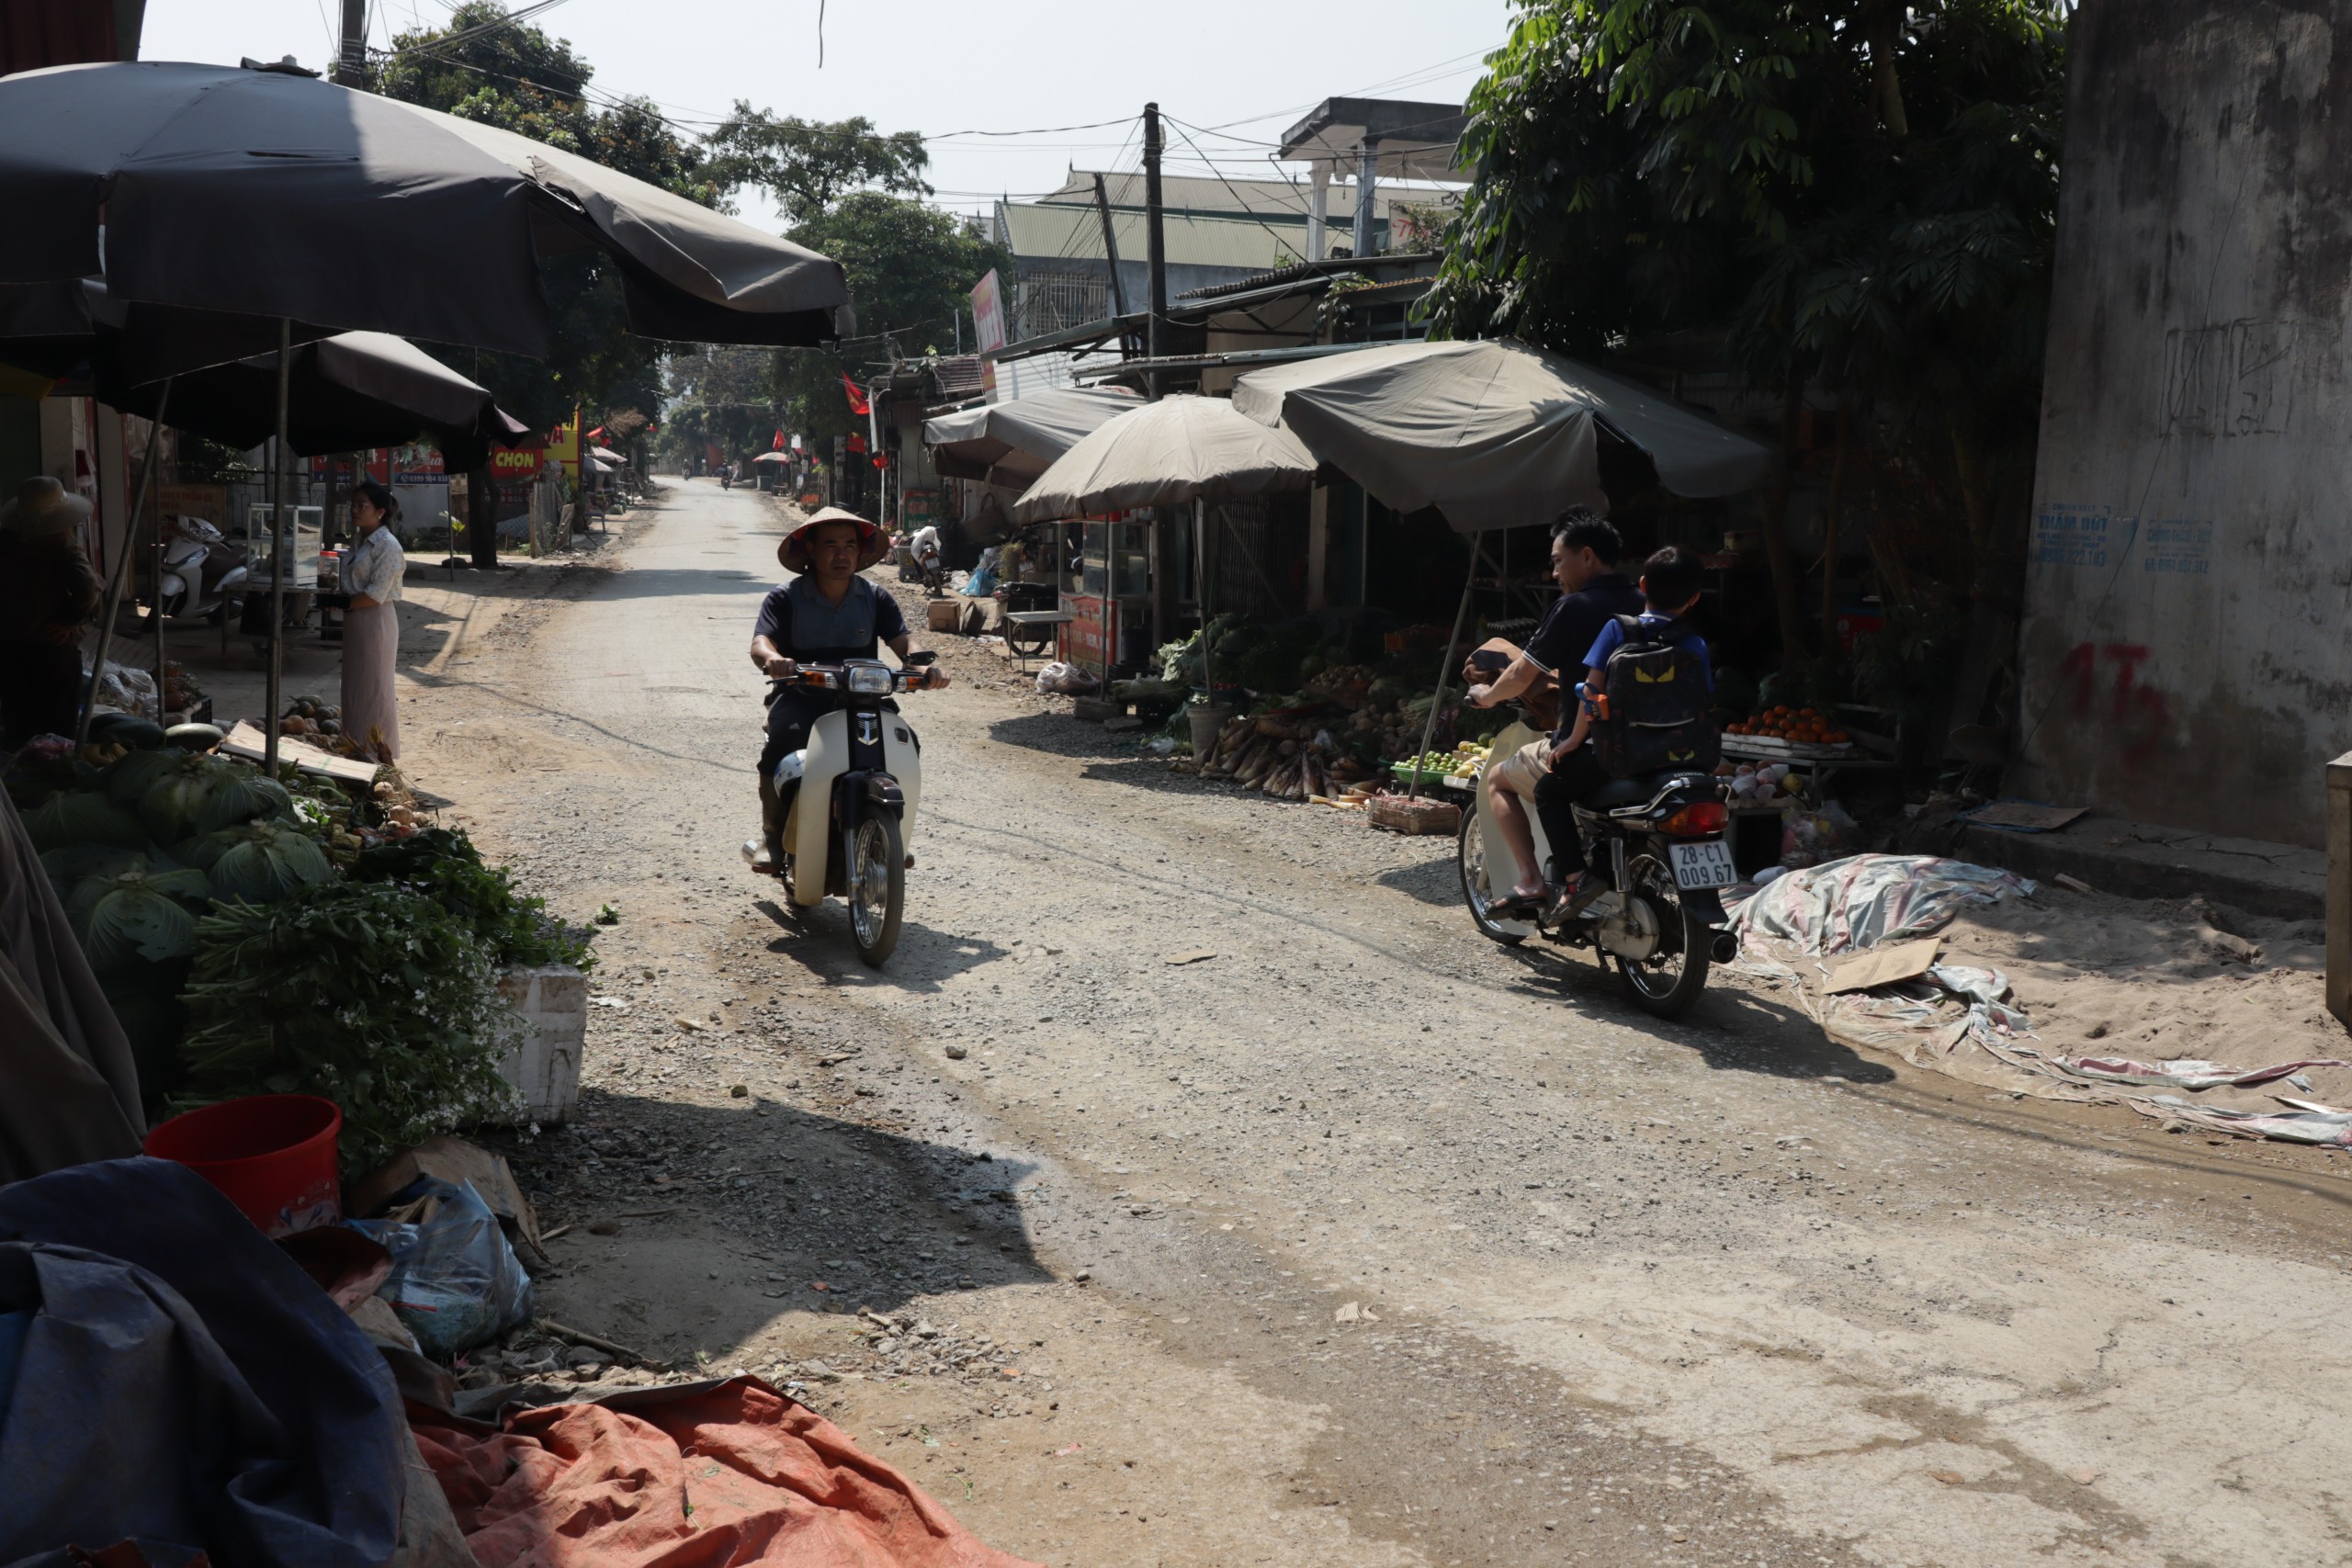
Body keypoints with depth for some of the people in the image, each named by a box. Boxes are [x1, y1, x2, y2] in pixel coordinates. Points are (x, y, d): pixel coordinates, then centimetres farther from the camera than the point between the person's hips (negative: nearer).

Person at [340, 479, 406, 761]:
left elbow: (376, 595, -21)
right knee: (355, 687, 13)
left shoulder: (387, 545, -15)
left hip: (376, 622, -9)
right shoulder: (360, 542, 13)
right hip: (355, 622, 9)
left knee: (374, 688, -3)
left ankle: (381, 756, 5)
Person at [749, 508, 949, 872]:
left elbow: (902, 640, -1)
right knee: (782, 741, -34)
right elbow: (760, 641, -13)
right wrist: (772, 659, -39)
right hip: (800, 697, -2)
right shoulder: (785, 598, 1)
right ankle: (773, 834, -14)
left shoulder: (875, 597, 10)